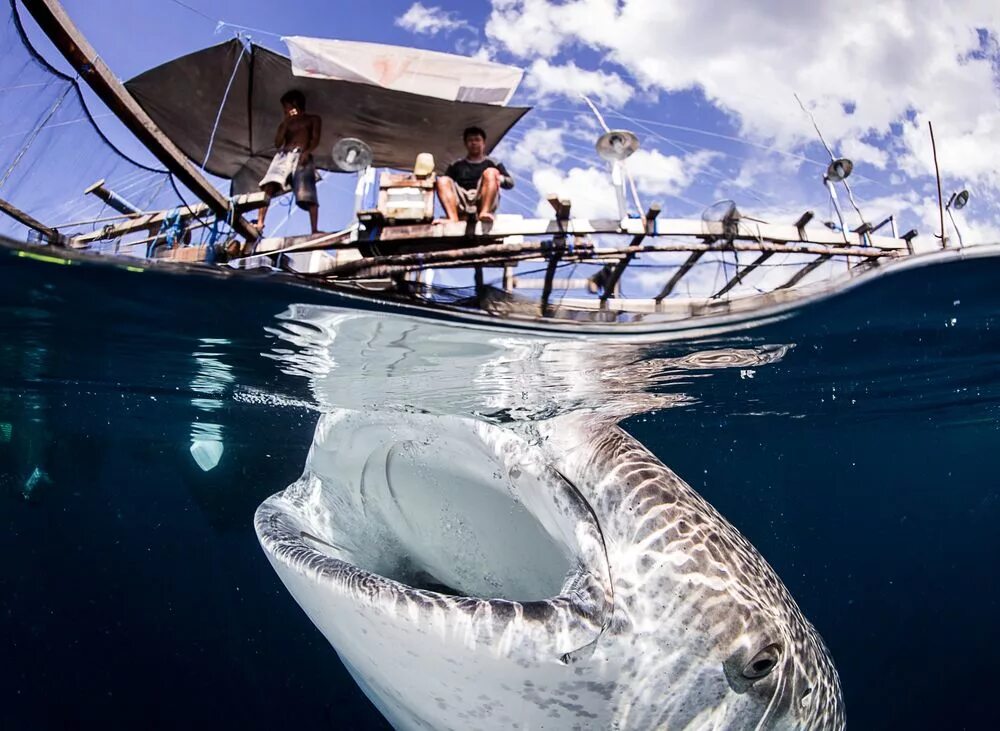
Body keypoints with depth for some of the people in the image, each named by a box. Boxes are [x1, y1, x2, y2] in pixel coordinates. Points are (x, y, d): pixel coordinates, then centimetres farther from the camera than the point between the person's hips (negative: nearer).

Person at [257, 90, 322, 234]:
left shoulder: (313, 119, 19)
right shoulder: (286, 123, 29)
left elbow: (315, 139, 2)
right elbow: (277, 143, 16)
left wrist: (307, 152, -16)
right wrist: (285, 124, 11)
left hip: (301, 156, -3)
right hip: (283, 155, 3)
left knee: (308, 195, -17)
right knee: (268, 187, -18)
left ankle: (315, 230, -20)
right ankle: (259, 223, -22)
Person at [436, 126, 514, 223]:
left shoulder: (492, 163, 23)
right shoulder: (456, 165, 27)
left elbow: (510, 183, 12)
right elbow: (447, 185, 17)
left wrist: (500, 179, -11)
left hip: (484, 201, -1)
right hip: (462, 204, 1)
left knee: (491, 172, -22)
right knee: (443, 181, -21)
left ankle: (484, 212, -43)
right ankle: (453, 219, -44)